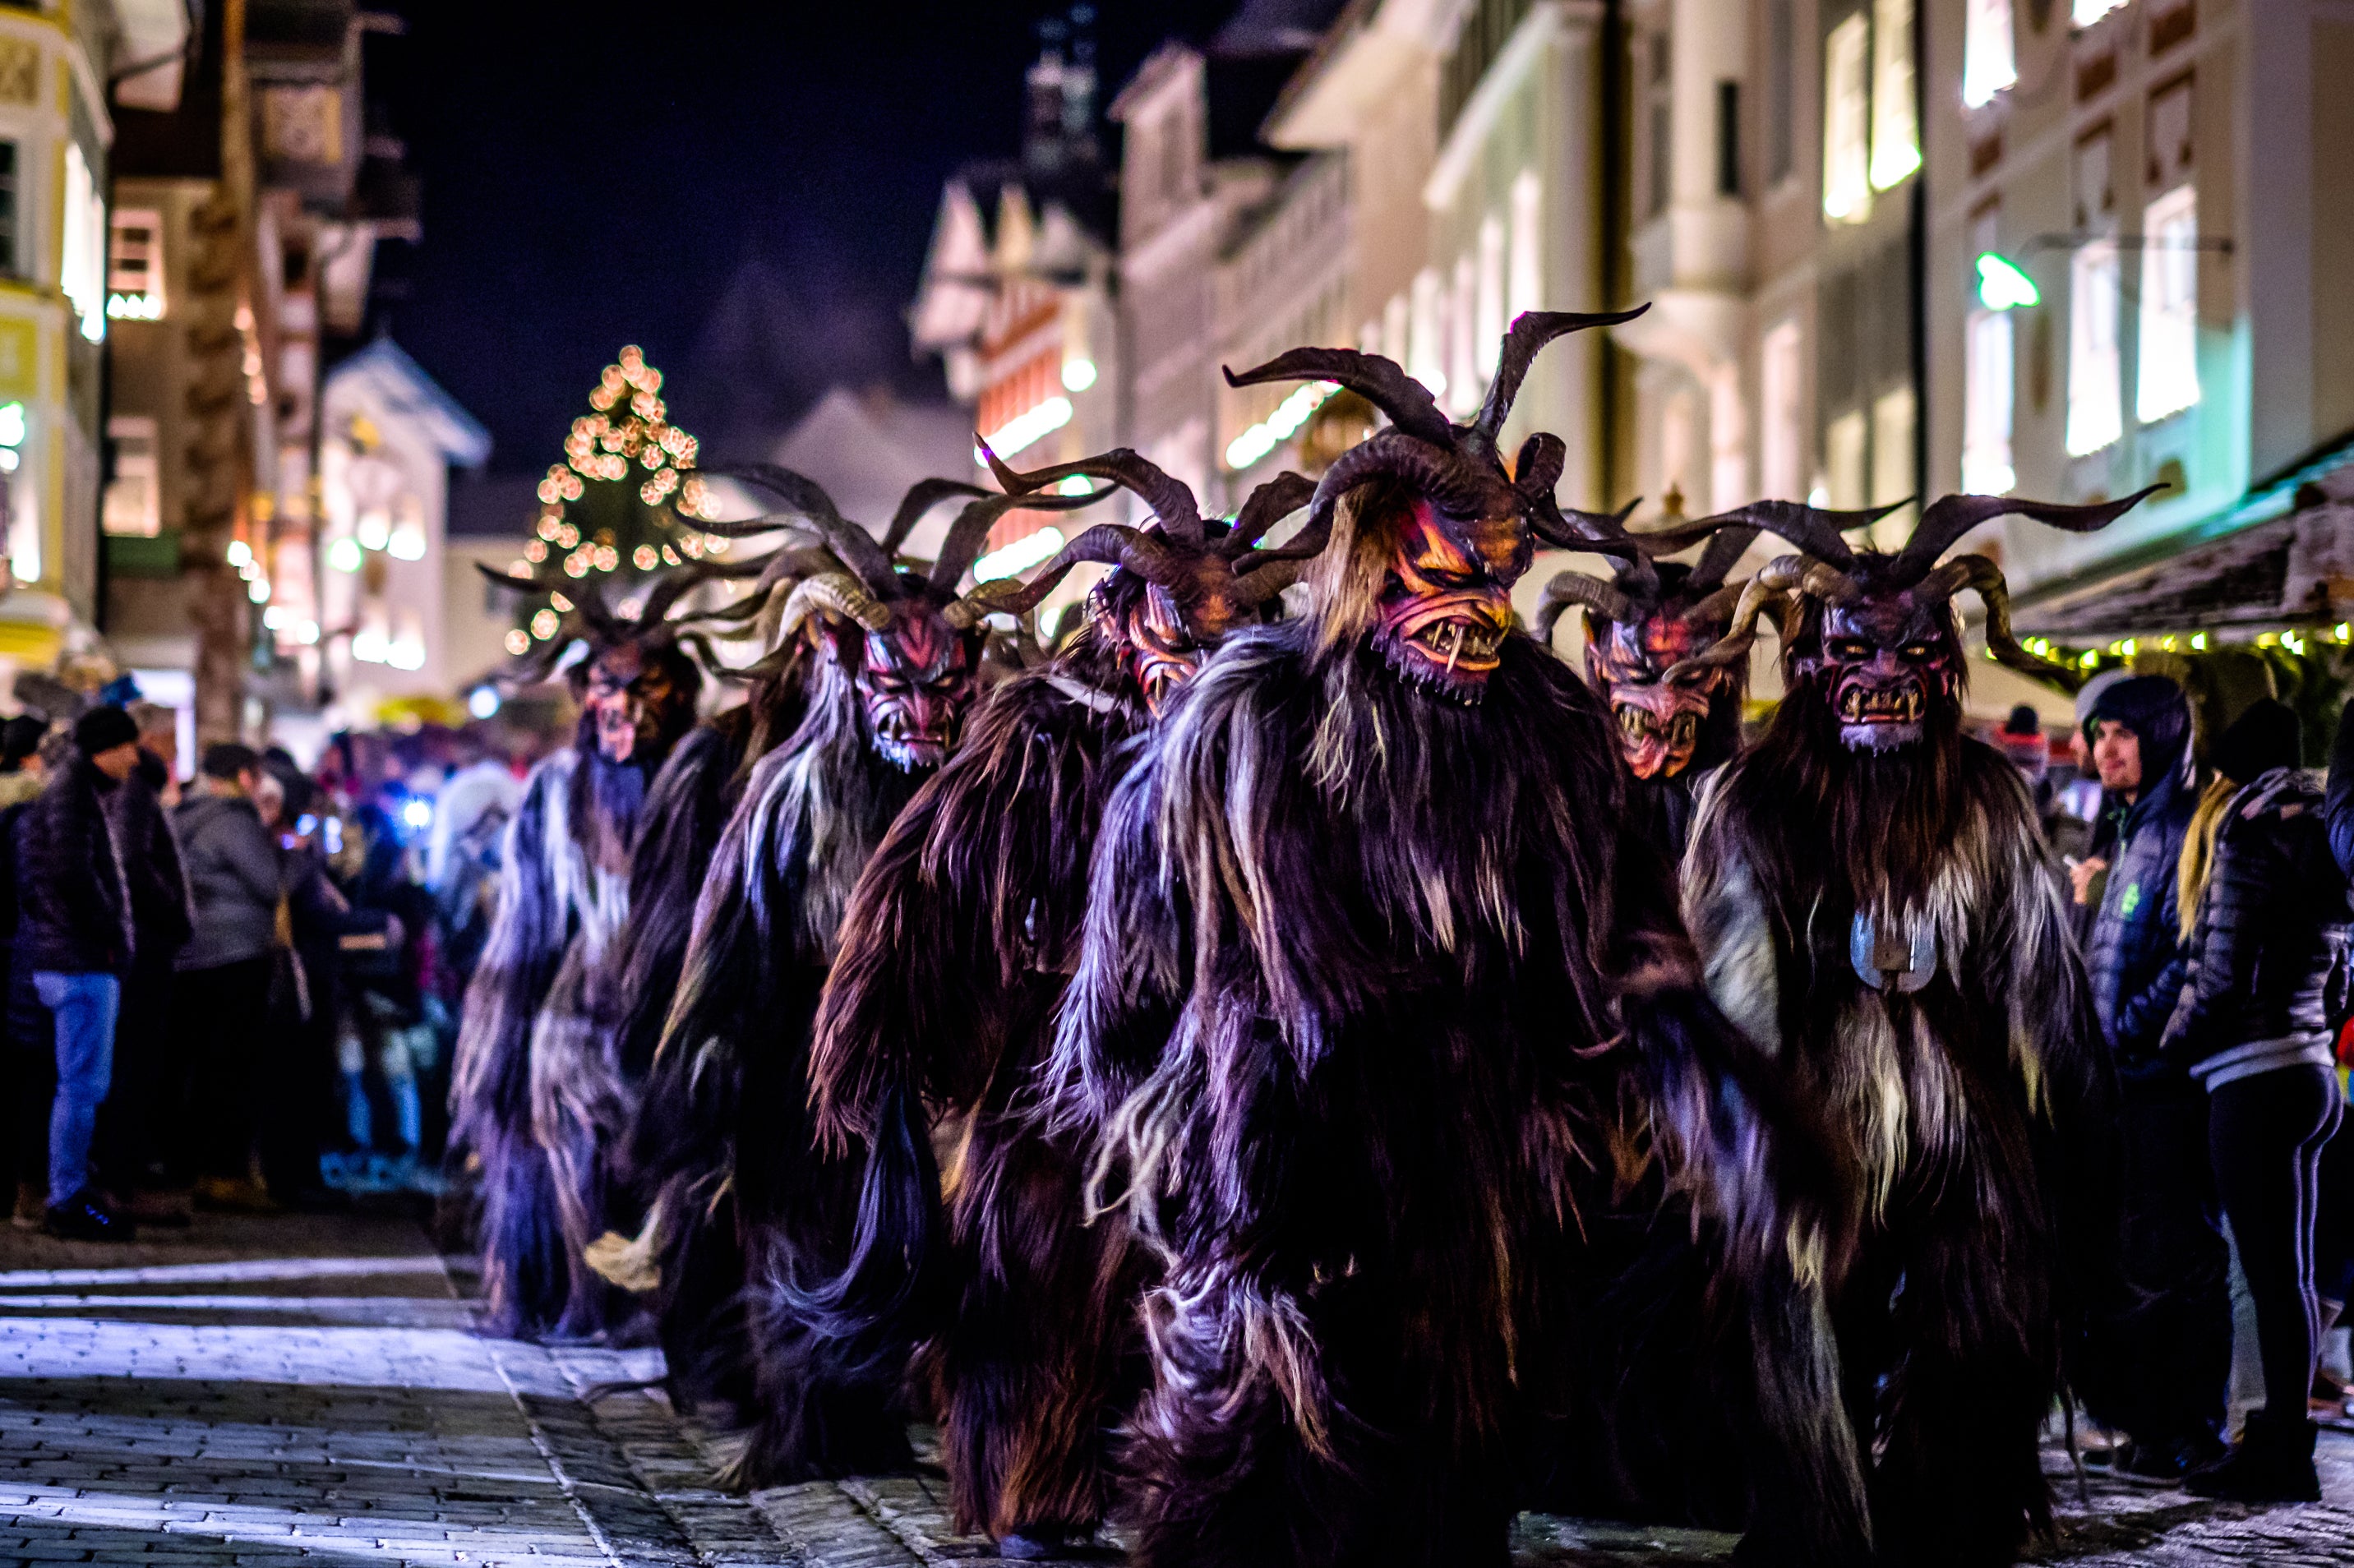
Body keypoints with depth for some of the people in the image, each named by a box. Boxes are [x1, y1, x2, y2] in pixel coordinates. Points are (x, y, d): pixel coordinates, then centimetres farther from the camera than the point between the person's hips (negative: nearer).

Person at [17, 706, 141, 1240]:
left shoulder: (81, 792, 19)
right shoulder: (73, 795, -12)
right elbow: (72, 873, -25)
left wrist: (109, 935, 14)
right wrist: (108, 934, -16)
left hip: (79, 961, 11)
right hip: (81, 961, -11)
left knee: (82, 1084, 15)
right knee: (83, 1083, -8)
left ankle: (71, 1195, 20)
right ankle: (68, 1202, -6)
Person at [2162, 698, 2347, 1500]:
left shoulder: (2249, 841, -11)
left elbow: (2225, 976, -14)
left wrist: (2173, 1044, -1)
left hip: (2254, 1080, -9)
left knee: (2273, 1274, -7)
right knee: (2288, 1274, 12)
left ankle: (2283, 1458, -5)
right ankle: (2281, 1437, 16)